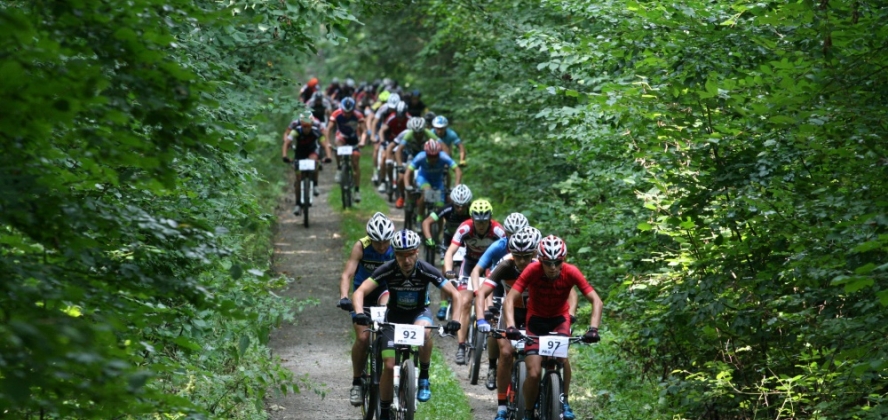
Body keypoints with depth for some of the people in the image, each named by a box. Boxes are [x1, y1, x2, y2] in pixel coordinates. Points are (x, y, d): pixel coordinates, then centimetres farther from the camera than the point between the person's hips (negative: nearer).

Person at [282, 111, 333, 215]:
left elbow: (325, 144, -34)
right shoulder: (296, 130, -29)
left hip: (312, 151, 0)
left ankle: (315, 185, -15)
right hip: (300, 153, 0)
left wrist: (328, 156, -50)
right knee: (299, 177, -5)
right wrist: (285, 156, -53)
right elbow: (286, 143, -37)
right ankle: (298, 204, 3)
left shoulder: (316, 131, -28)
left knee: (313, 161, -34)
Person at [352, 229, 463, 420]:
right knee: (390, 366, -11)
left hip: (419, 313, -1)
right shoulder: (387, 270, -25)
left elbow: (454, 294, -21)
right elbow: (360, 292, -29)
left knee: (424, 331, -38)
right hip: (395, 316, 1)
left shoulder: (426, 271, -25)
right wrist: (359, 313, -48)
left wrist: (455, 320, -37)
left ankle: (424, 378, -17)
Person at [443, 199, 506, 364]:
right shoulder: (465, 228, -29)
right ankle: (461, 346, -12)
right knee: (465, 302, -13)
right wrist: (448, 270, -50)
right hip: (471, 262, 0)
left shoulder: (498, 231, -29)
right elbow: (450, 252, -33)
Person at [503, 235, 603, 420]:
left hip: (559, 318, 1)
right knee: (534, 373, -14)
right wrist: (511, 327, -45)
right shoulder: (532, 271, -26)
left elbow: (596, 301, -25)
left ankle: (564, 401, -8)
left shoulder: (571, 272, -24)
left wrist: (593, 329, -39)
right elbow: (510, 300, -29)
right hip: (536, 320, 0)